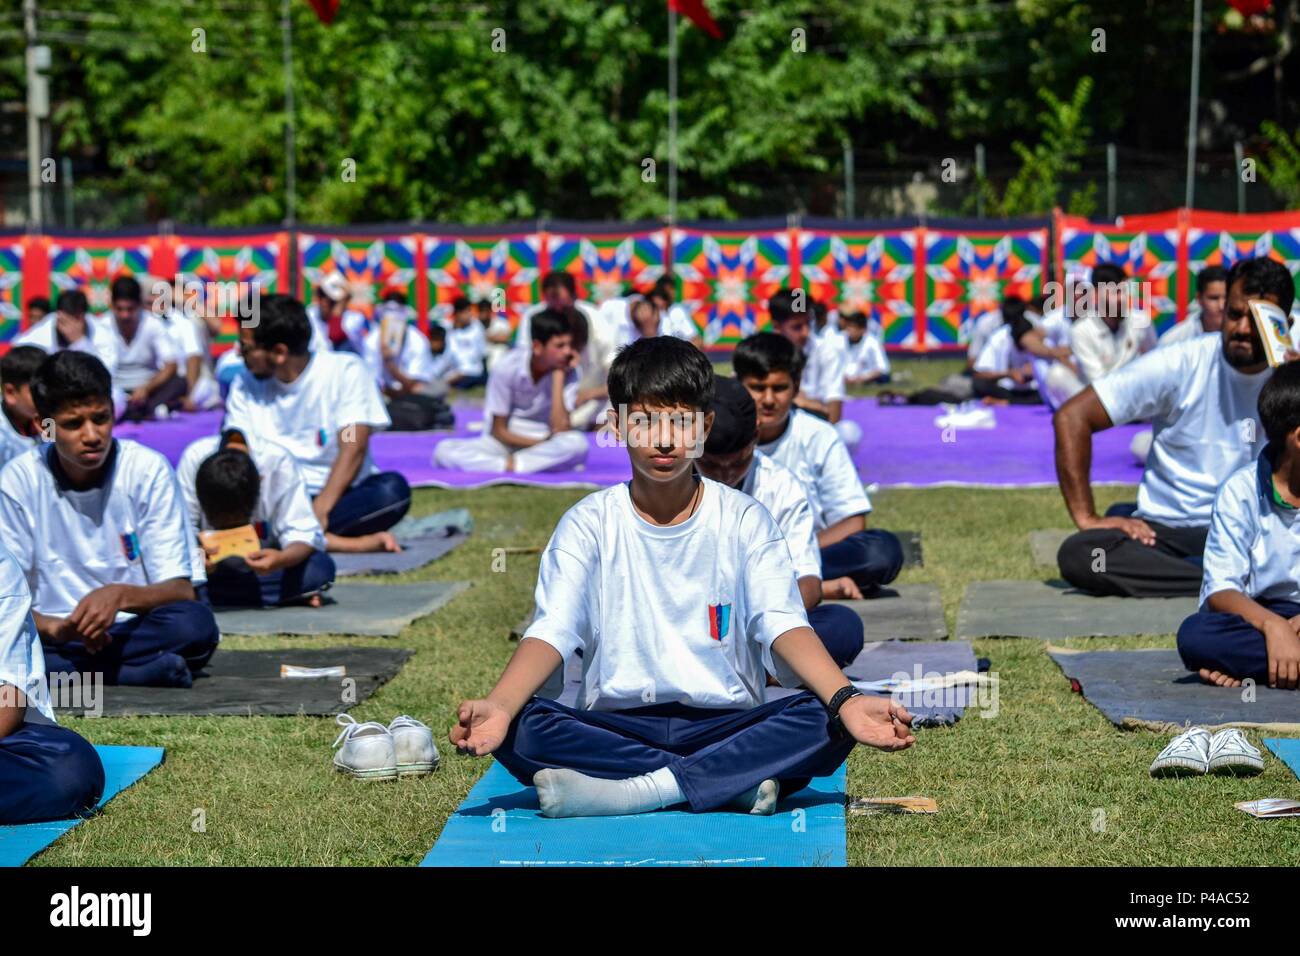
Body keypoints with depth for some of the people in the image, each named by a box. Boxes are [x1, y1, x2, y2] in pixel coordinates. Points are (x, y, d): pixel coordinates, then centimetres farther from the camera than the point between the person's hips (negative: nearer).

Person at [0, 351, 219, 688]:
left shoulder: (149, 470, -5)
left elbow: (181, 591, -7)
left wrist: (121, 595, -29)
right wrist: (52, 626, -26)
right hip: (54, 639, 1)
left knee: (195, 623, -32)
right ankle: (151, 670, -27)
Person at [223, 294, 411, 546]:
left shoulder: (346, 371, -8)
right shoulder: (246, 384, 4)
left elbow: (353, 449, -16)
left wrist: (319, 511, -29)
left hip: (341, 496, -2)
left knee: (393, 488, -33)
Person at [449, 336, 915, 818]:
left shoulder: (744, 520, 4)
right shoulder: (590, 522, 3)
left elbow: (783, 625, -10)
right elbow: (552, 631, -10)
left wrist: (846, 700, -31)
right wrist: (497, 706, -32)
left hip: (725, 722, 0)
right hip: (614, 728, 0)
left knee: (824, 723, -29)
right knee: (520, 729, -31)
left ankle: (635, 790, -28)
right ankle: (733, 783, -27)